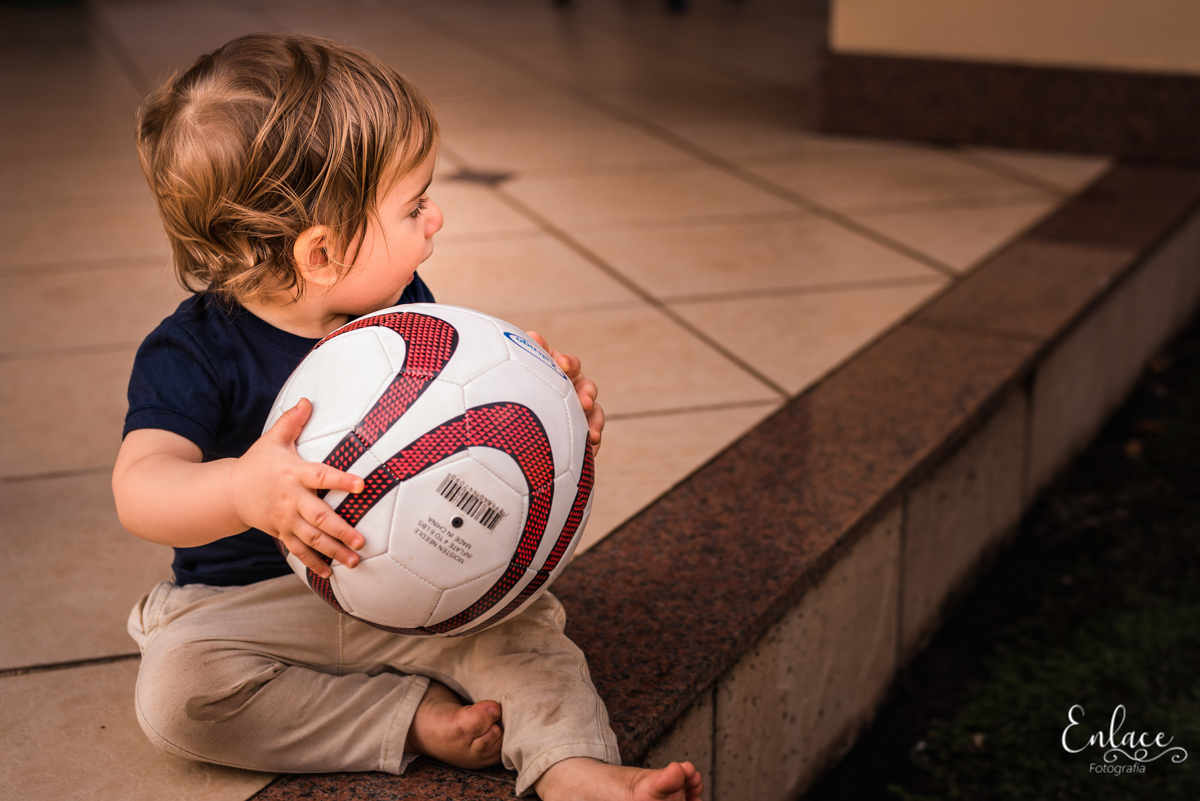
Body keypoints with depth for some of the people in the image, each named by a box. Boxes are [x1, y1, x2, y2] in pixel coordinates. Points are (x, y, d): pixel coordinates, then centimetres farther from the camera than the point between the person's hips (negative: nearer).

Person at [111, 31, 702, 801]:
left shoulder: (401, 306, -1)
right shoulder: (194, 353, -18)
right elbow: (141, 485, -31)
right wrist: (243, 490, -54)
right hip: (250, 603, -3)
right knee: (174, 687, -29)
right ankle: (415, 719, -24)